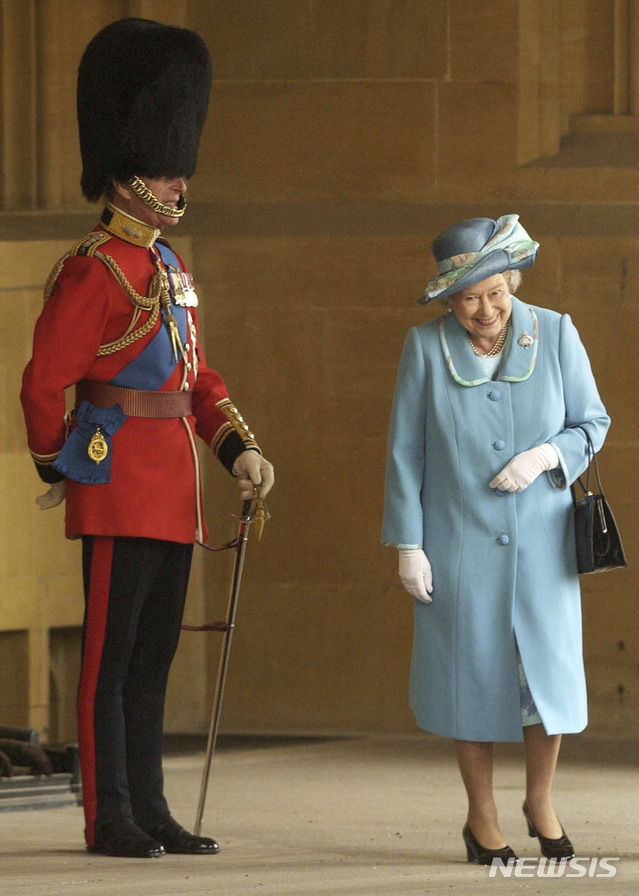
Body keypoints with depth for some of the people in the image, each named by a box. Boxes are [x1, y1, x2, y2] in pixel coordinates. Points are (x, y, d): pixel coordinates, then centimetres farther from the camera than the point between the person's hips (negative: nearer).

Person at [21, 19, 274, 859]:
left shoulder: (172, 270, 16)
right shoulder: (94, 270, -12)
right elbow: (43, 385, -13)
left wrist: (239, 448, 9)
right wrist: (60, 469, 0)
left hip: (174, 490, 9)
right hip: (119, 488, -9)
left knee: (153, 656, 11)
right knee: (111, 654, -4)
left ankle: (149, 809, 15)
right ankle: (110, 818, -1)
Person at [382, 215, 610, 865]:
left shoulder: (554, 334, -3)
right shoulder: (426, 347, -5)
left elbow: (593, 422, 4)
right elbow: (405, 452, -2)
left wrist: (546, 456, -15)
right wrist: (407, 545, -5)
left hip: (540, 537, 1)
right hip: (458, 541, -1)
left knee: (550, 666, -1)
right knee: (473, 671, 2)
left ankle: (541, 800, 22)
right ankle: (481, 819, 16)